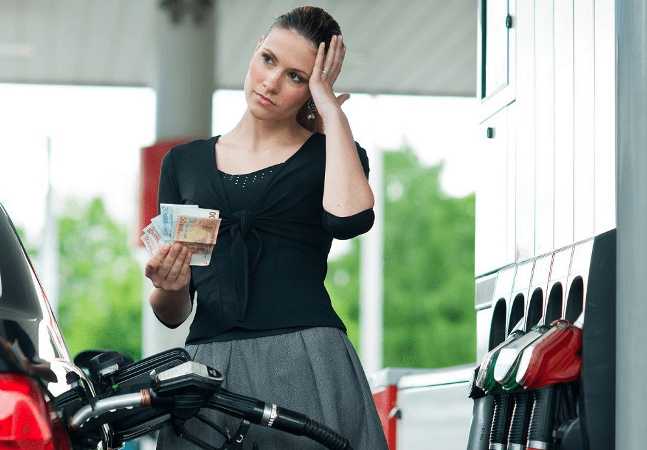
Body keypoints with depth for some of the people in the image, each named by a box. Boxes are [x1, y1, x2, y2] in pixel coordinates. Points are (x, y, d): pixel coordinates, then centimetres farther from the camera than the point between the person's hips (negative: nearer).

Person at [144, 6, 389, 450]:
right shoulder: (185, 162, 16)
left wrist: (331, 111, -4)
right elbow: (172, 313, 15)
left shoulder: (333, 154, 11)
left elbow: (348, 219, -16)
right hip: (208, 369, 2)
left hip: (306, 365, -2)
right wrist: (168, 288, -9)